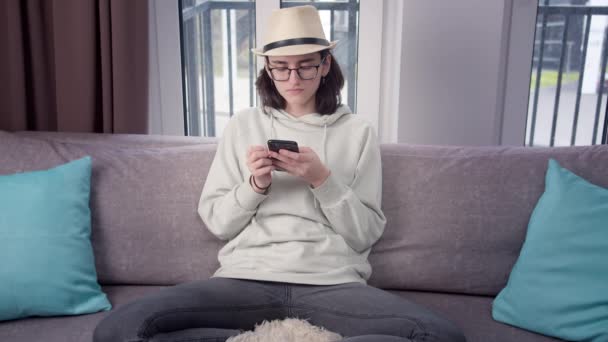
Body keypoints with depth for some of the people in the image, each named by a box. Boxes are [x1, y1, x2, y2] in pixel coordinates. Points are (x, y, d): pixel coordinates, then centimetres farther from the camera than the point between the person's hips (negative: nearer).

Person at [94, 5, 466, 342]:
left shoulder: (357, 131, 9)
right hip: (247, 277, 1)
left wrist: (322, 180, -9)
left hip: (333, 283, 0)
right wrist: (254, 185, -8)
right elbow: (217, 222, 11)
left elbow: (366, 234, 5)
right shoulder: (243, 125, 12)